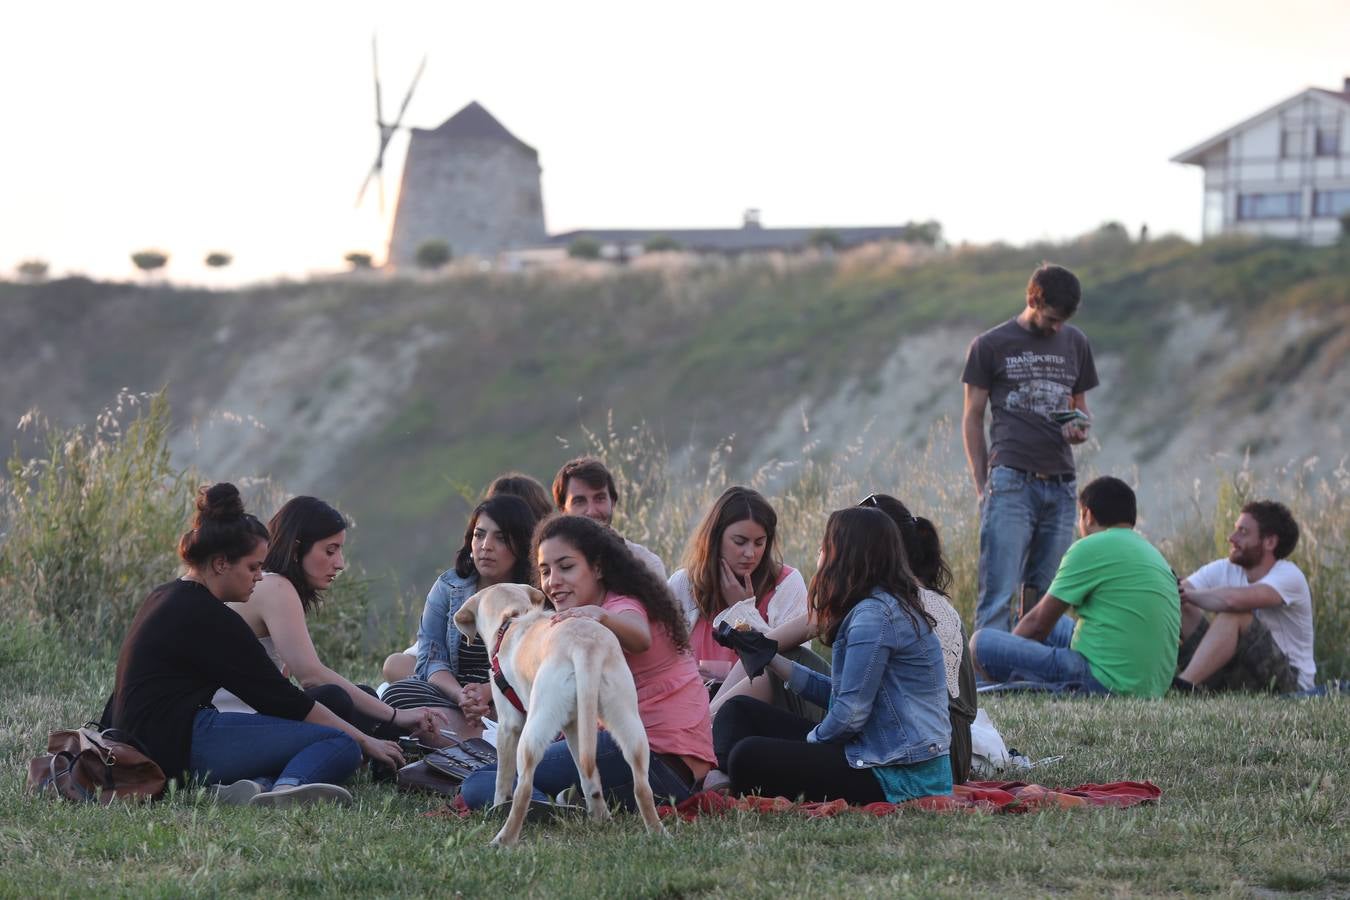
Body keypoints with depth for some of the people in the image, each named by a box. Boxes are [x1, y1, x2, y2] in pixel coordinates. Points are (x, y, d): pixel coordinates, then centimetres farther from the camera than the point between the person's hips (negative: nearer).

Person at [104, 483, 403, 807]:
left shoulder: (165, 599, 19)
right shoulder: (208, 618, -10)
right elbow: (279, 697, -7)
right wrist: (365, 741, 0)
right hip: (182, 747, -10)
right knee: (339, 744, -12)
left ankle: (257, 787, -20)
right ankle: (286, 789, -42)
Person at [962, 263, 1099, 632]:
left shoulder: (1075, 343, 17)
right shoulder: (991, 345, 5)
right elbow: (973, 418, 7)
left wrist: (1080, 429, 0)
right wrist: (981, 486, 0)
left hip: (1060, 484, 4)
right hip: (1011, 480, -4)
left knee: (1043, 593, 3)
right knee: (998, 594, -12)